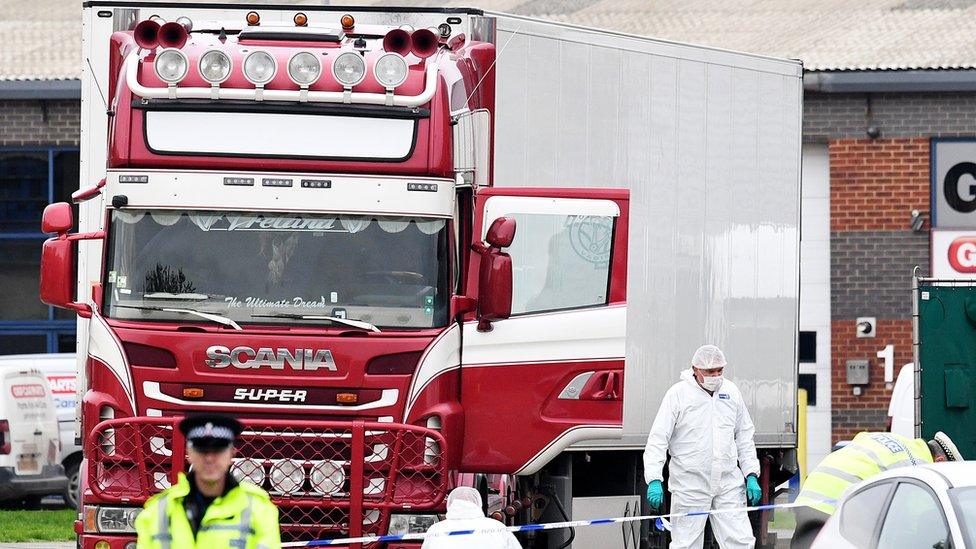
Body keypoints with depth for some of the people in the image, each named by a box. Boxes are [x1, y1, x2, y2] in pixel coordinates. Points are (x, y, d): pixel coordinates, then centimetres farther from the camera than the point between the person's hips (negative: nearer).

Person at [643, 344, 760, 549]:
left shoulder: (731, 392, 8)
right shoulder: (678, 394, -6)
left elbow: (744, 437, 17)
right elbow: (658, 440, -7)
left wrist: (751, 476, 9)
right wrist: (654, 480, -17)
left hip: (728, 484, 4)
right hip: (689, 484, -4)